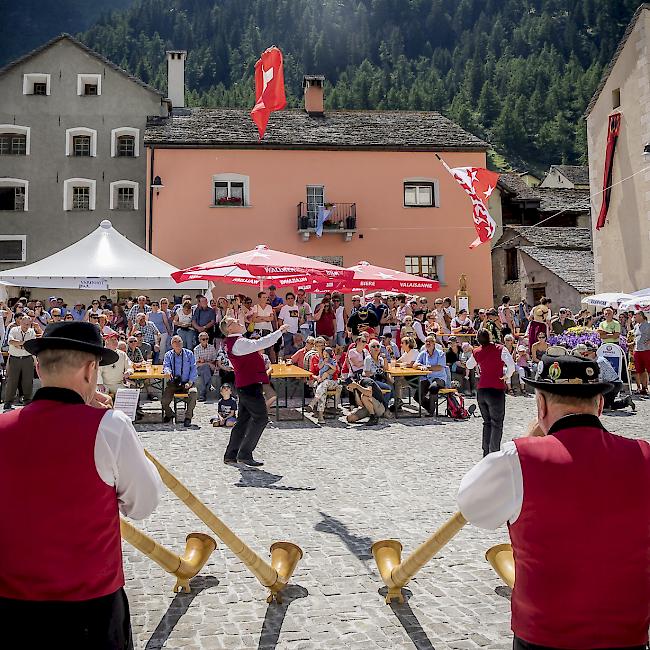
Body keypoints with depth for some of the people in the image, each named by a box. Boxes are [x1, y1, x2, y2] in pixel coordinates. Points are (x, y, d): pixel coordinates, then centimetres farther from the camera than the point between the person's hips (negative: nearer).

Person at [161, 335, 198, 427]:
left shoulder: (189, 354, 8)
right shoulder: (168, 355, 11)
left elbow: (193, 368, 3)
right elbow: (166, 366, -2)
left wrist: (190, 382, -10)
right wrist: (167, 371, -28)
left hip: (186, 382, -1)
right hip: (172, 383, 1)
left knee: (193, 392, -34)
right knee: (164, 401, -19)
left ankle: (188, 417, -15)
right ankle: (169, 414, 18)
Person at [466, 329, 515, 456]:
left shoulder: (476, 352, 5)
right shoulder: (500, 349, -9)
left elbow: (469, 365, 23)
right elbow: (511, 365, -21)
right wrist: (507, 376, -3)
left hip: (481, 391, 5)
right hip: (496, 390, -5)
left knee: (487, 422, 17)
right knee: (497, 424, 1)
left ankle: (486, 452, 18)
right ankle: (494, 453, -6)